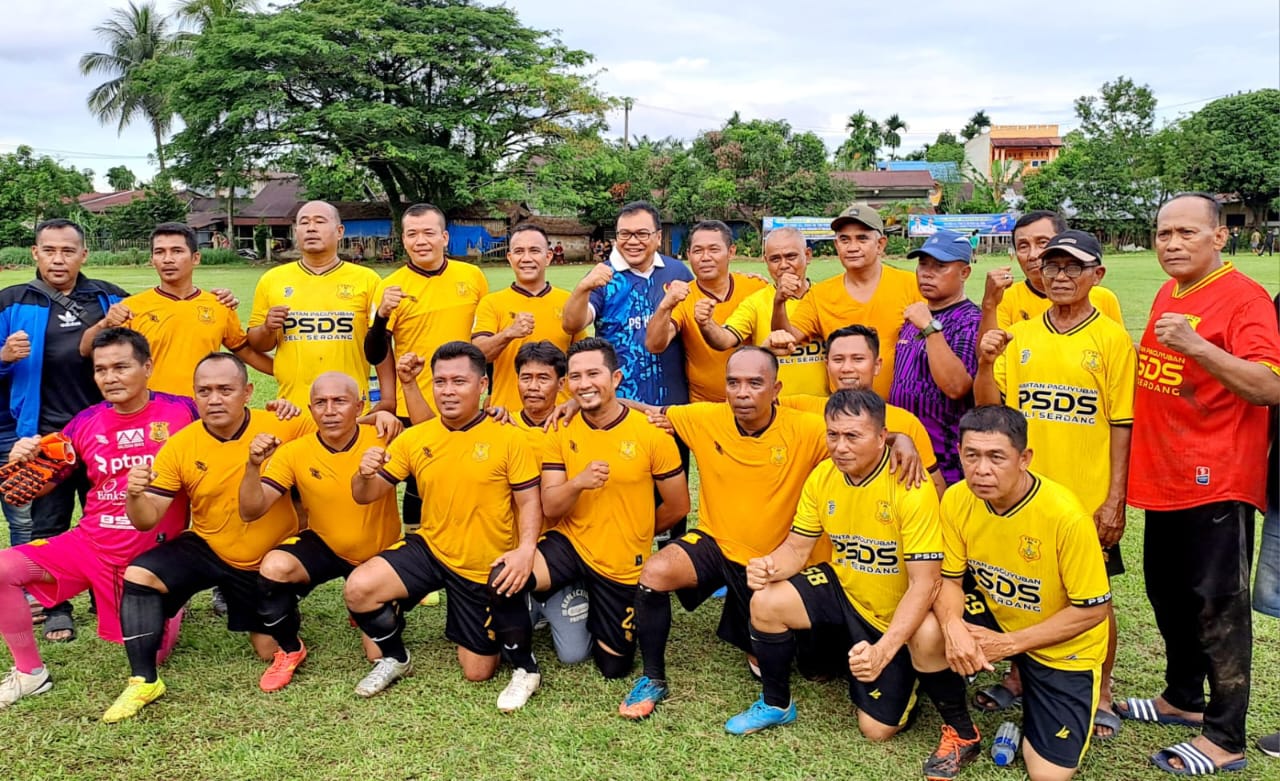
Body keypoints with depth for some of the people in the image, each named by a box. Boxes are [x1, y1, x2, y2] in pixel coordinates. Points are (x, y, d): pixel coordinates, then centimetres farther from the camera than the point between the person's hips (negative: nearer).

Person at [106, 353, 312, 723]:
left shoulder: (281, 426, -18)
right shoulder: (179, 447, -12)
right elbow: (148, 520, -11)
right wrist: (135, 495, -36)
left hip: (269, 558, -1)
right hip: (206, 547, 1)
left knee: (270, 651, 4)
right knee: (138, 575, -24)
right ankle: (144, 681, -9)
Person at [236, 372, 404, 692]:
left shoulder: (380, 438, -18)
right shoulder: (294, 453, -16)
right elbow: (250, 512, -19)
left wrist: (388, 414, -42)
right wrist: (254, 466, -36)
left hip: (380, 553, 0)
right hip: (325, 545, 1)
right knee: (273, 566, -31)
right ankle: (289, 650, -2)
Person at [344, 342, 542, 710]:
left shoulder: (509, 438, -13)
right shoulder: (414, 438, -3)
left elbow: (529, 501, -10)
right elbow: (366, 495, 0)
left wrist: (526, 548, -30)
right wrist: (365, 474, -25)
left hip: (487, 567, -3)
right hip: (429, 549, 3)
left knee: (477, 673, -4)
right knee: (358, 589, -18)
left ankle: (525, 668, 31)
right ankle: (396, 658, 11)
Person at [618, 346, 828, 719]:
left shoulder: (805, 431, -18)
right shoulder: (704, 419, -12)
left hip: (774, 561, 0)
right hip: (715, 543, 1)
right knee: (654, 573, -26)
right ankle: (653, 679, -4)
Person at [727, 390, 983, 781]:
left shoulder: (911, 488, -29)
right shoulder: (822, 476, -10)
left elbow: (925, 583, -30)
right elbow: (797, 547, -2)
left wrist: (883, 651, -40)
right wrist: (770, 566, -27)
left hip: (898, 614, -5)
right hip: (844, 591, 5)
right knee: (766, 602, -15)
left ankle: (961, 731, 14)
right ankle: (776, 704, 10)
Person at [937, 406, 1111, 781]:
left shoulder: (1066, 516, -31)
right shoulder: (956, 499, -17)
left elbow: (1092, 610, -21)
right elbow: (949, 578, -7)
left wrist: (1010, 643, -23)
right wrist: (953, 627, -29)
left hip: (1062, 646, -3)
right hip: (994, 617, 4)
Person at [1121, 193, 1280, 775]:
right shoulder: (1168, 293, 11)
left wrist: (1195, 345, -35)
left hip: (1215, 482, -8)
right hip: (1165, 479, 8)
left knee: (1217, 608, 1)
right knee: (1167, 594, 19)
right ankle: (1183, 698, 38)